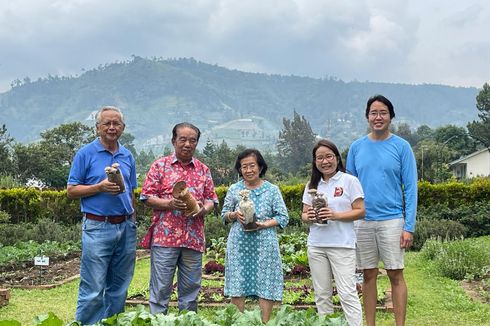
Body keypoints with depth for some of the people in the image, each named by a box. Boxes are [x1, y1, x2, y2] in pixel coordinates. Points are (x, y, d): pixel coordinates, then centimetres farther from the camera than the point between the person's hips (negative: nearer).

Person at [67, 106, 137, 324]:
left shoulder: (127, 156, 13)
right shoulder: (85, 154, -1)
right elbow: (71, 191, -3)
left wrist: (132, 223, 13)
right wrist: (100, 187, -16)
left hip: (126, 228, 5)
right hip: (97, 228, -5)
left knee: (118, 289, 11)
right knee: (93, 291, -5)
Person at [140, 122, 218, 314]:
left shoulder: (203, 170, 13)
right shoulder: (160, 165, 4)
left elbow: (211, 199, 13)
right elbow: (147, 197, -1)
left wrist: (204, 209, -9)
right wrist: (169, 204, -16)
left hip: (194, 239, 3)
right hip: (165, 237, -3)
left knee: (191, 288, 9)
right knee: (160, 287, 0)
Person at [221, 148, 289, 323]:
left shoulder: (272, 189, -1)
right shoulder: (234, 189, 4)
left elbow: (283, 217, -2)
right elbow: (224, 215, 10)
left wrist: (264, 224, -17)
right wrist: (234, 215, -12)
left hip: (264, 245, -1)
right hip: (239, 244, 2)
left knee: (266, 285, 1)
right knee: (237, 285, 5)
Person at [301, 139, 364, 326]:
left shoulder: (349, 181, -2)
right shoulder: (312, 185, 13)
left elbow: (360, 212, -5)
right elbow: (304, 214, 13)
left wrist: (335, 215, -18)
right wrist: (308, 217, -10)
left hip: (342, 245, -5)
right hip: (316, 246, 5)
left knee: (347, 293, -7)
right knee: (321, 294, 10)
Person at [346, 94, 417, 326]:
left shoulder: (401, 147, -1)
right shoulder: (356, 147, 7)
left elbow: (410, 189, -3)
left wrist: (409, 226, -10)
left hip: (392, 220, -3)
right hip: (362, 221, 3)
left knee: (396, 274, -1)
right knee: (369, 275, 10)